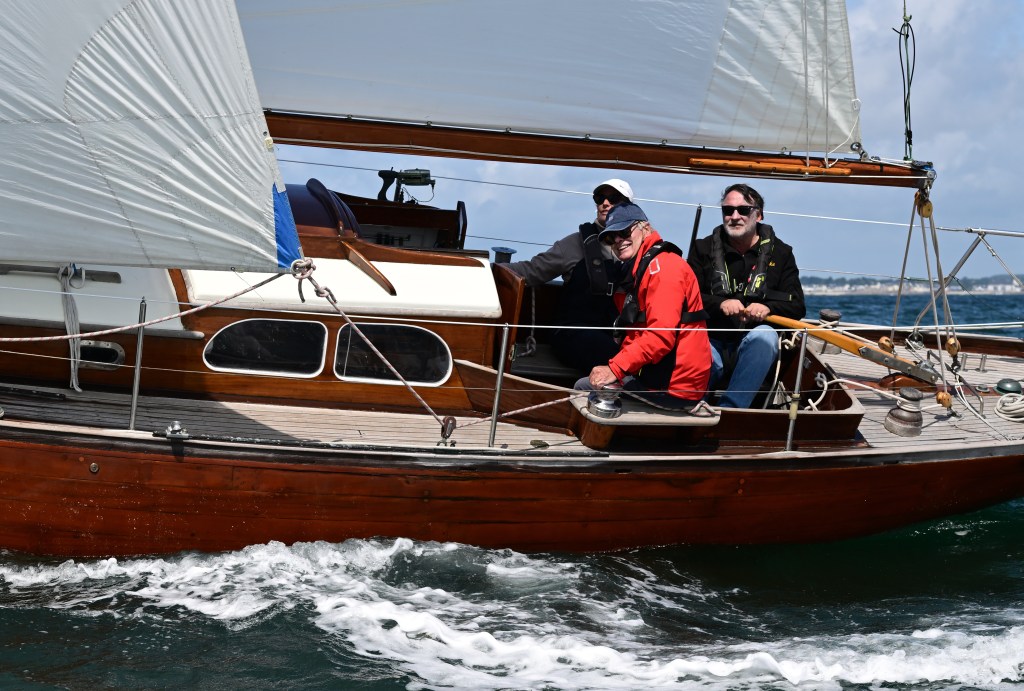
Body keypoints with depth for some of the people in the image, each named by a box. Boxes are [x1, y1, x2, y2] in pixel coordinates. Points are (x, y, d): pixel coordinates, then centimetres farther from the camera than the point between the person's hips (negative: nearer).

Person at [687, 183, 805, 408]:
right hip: (712, 341, 0)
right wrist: (720, 304, -18)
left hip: (755, 347, 1)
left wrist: (768, 308, -19)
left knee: (765, 336, -36)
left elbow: (796, 306, 4)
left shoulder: (779, 253, 10)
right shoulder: (703, 249, 11)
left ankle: (729, 408, -42)